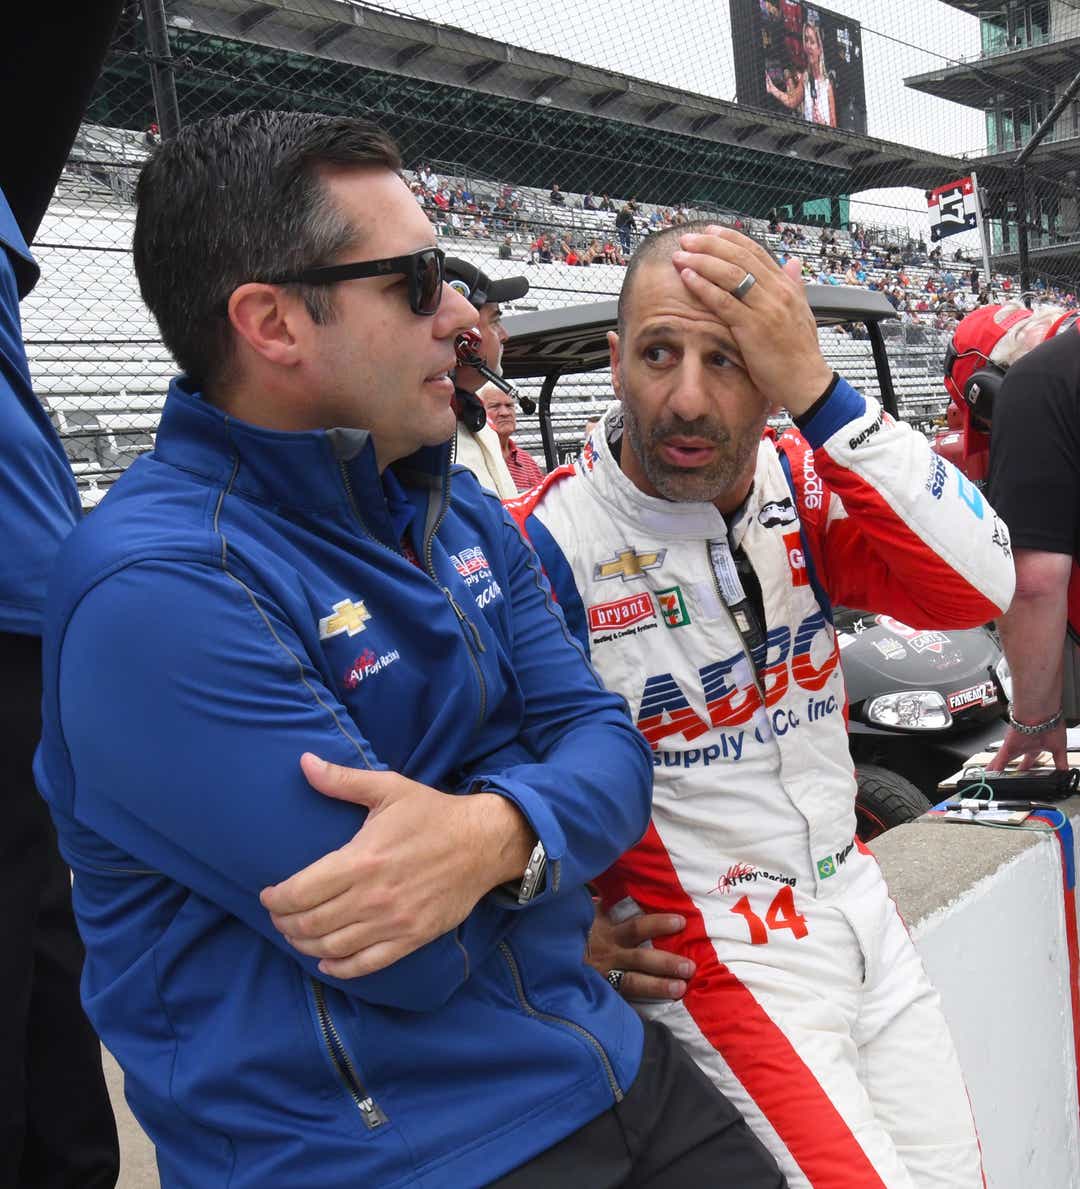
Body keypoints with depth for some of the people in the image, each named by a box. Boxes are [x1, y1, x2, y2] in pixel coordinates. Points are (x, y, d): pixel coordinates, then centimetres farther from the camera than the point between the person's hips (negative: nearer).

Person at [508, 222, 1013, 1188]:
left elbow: (983, 587, -21)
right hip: (707, 955, -5)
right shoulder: (541, 545, -17)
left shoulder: (802, 489, -4)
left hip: (861, 914, 6)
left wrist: (817, 391, -28)